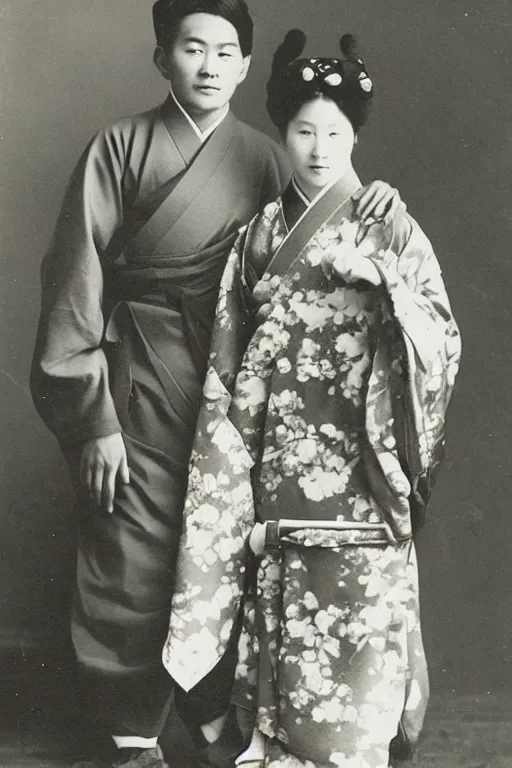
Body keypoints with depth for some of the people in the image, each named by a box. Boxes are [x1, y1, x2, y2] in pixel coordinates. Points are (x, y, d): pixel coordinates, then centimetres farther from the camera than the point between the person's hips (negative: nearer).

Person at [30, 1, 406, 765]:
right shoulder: (120, 148, -4)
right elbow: (75, 283, -7)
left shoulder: (264, 160, 6)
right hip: (142, 399, -3)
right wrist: (91, 417, -11)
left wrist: (373, 205, -10)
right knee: (133, 573, 3)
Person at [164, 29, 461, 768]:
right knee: (284, 645, 6)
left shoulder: (394, 231, 2)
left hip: (363, 467, -2)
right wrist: (228, 482, 3)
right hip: (281, 467, 2)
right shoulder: (256, 238, 8)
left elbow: (443, 345, -2)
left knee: (358, 641, -2)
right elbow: (228, 371, 8)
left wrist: (386, 279, -19)